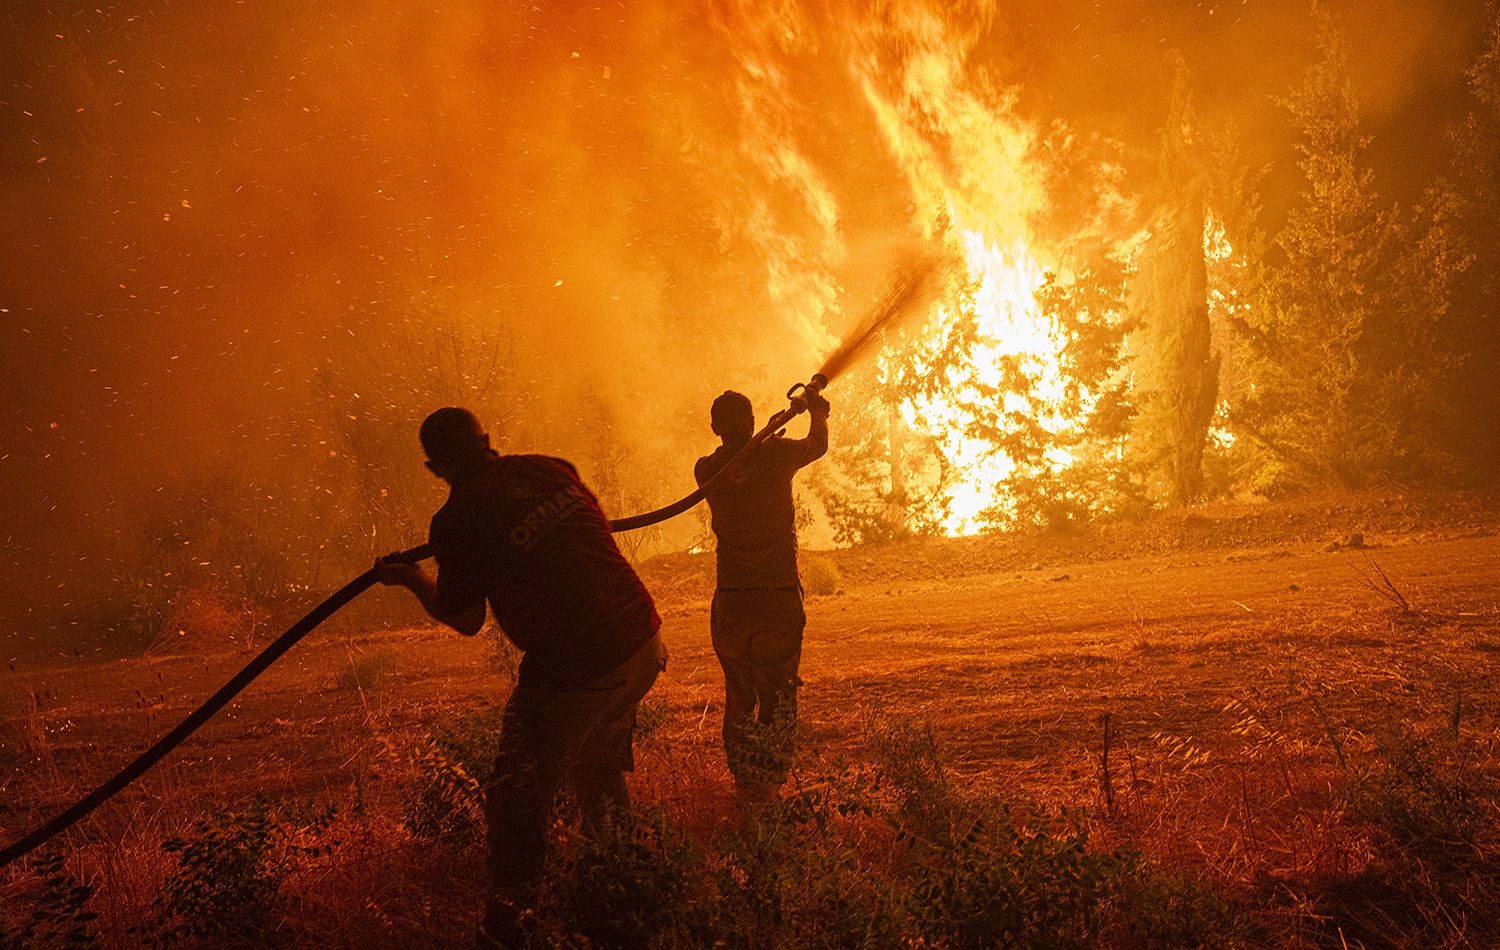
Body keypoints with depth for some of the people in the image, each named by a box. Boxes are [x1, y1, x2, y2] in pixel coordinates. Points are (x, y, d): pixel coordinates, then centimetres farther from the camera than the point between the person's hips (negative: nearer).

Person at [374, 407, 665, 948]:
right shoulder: (549, 468, 6)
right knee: (599, 766, 30)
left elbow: (466, 620, -2)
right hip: (642, 646, 7)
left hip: (573, 675, -7)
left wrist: (410, 579, 13)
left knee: (518, 800, 9)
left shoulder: (457, 521, -10)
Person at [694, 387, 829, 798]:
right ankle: (769, 780, 8)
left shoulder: (707, 469, -2)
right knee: (779, 695, 10)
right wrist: (818, 412, 27)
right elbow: (818, 444, 12)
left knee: (739, 695, 16)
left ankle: (744, 780, 21)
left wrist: (776, 424, 26)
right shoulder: (775, 455, -8)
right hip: (780, 598, -2)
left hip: (730, 601, 2)